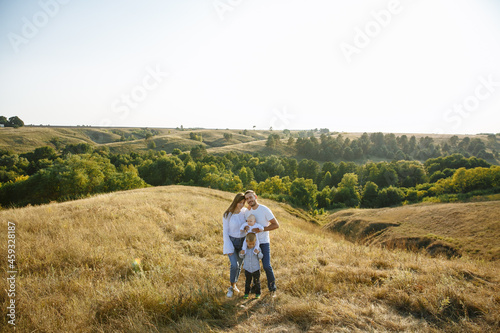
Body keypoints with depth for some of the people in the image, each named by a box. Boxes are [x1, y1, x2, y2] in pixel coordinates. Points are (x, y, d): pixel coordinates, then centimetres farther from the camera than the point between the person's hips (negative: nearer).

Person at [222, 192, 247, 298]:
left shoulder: (245, 212, -9)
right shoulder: (227, 215, -17)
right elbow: (225, 232, -13)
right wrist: (229, 248, -15)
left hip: (242, 242, 3)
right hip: (231, 242, -3)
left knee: (239, 265, 11)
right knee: (234, 265, -16)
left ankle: (233, 285, 34)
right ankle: (232, 287, 7)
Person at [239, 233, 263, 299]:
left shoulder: (257, 248, -14)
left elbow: (261, 257, -14)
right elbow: (241, 257, 1)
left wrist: (258, 253, -34)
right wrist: (241, 253, -21)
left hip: (256, 269, -1)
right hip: (247, 269, 1)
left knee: (257, 282, 12)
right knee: (247, 282, 13)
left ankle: (257, 293, 28)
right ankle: (246, 293, 30)